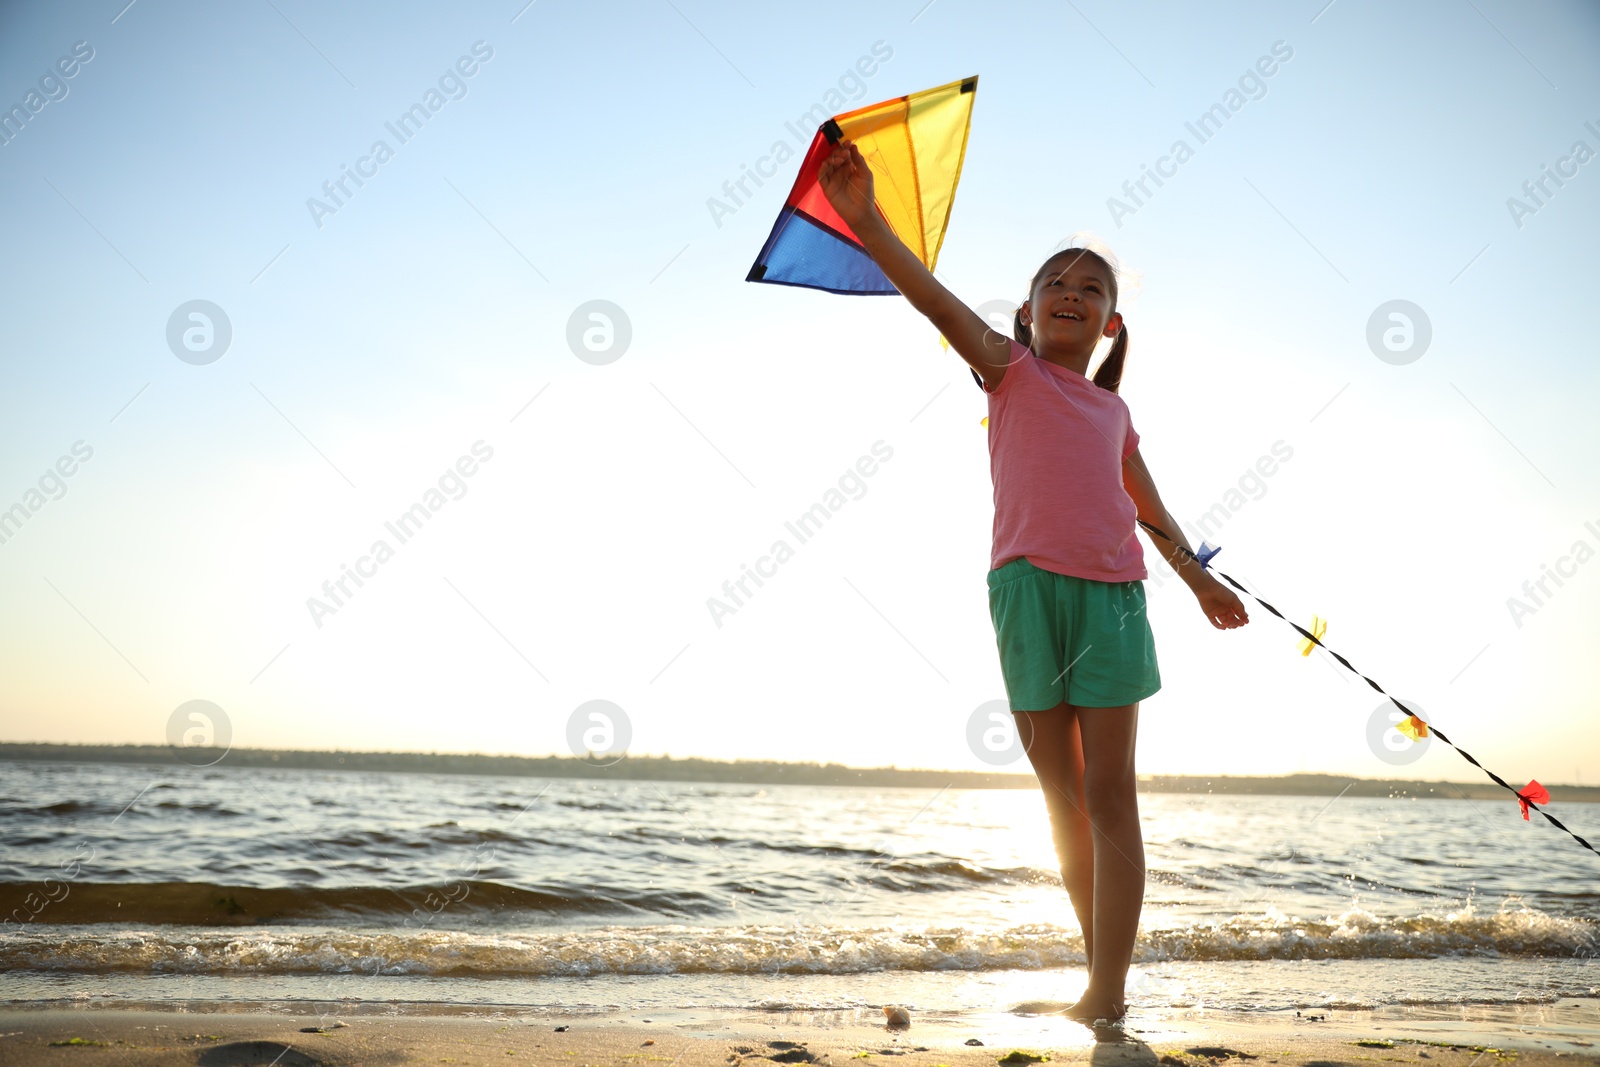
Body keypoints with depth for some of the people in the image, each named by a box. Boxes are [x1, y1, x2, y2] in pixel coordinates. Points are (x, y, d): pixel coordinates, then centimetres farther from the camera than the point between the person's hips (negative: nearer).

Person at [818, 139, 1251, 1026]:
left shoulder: (1112, 410, 20)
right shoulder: (1011, 371, 9)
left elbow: (1148, 505, 31)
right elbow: (936, 300, -6)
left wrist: (1199, 579, 38)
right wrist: (864, 220, -19)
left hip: (1111, 591, 3)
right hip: (1028, 585, -2)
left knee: (1110, 793, -3)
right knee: (1061, 794, 6)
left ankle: (1106, 993, -1)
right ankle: (1105, 972, 20)